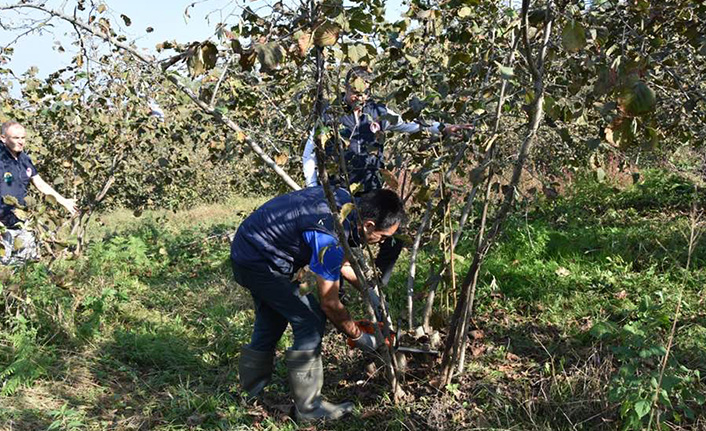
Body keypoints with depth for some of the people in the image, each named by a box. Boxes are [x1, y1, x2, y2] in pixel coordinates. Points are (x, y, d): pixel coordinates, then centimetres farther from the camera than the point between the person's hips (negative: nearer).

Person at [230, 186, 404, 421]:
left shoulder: (344, 199, -5)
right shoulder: (330, 239, -31)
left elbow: (341, 262, 11)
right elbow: (329, 304, -19)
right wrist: (359, 337, -5)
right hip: (260, 264, -10)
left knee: (271, 319, 22)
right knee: (311, 322, -8)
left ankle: (252, 387, 40)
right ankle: (309, 406, 4)